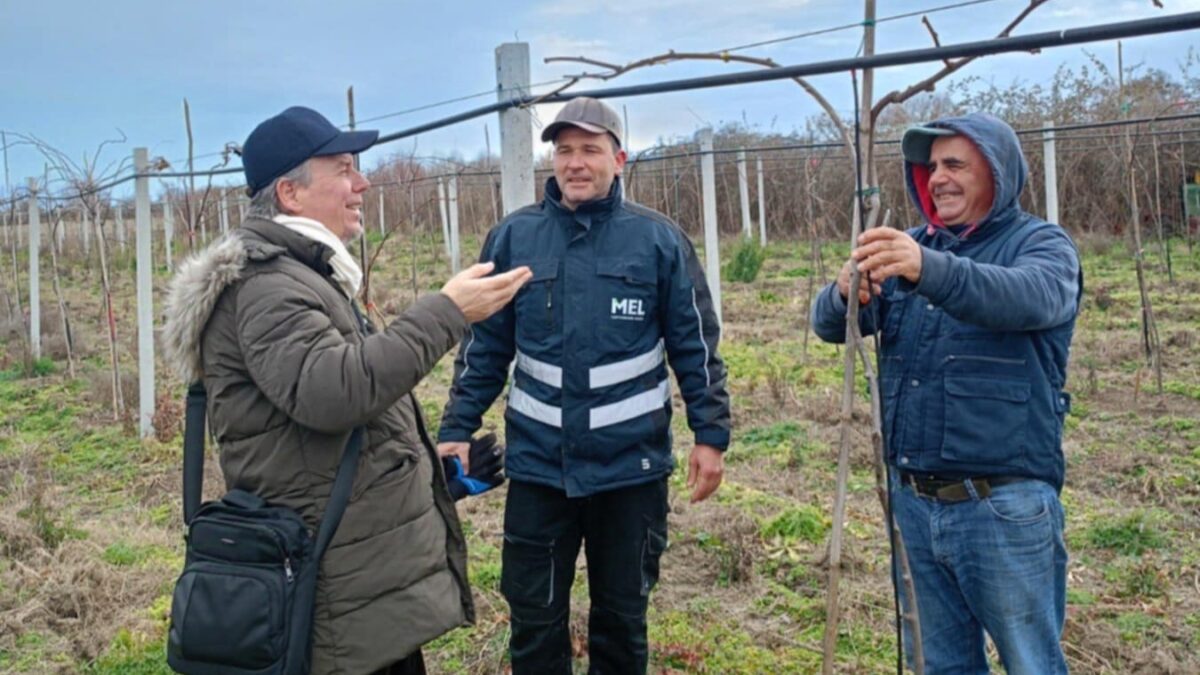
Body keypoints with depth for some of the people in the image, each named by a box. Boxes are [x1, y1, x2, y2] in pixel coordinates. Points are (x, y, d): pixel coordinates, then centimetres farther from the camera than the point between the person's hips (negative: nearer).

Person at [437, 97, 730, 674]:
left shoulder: (659, 240, -3)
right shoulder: (513, 237, 0)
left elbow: (696, 347, 0)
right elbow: (484, 347, 4)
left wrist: (711, 435, -3)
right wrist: (456, 431, -1)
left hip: (631, 467, -1)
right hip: (538, 466, 1)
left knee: (621, 618, 16)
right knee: (535, 622, 12)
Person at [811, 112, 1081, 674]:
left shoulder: (1040, 244, -4)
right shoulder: (912, 249, 10)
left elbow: (1033, 298, -28)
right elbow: (829, 325, 0)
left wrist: (931, 271, -45)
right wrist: (844, 294, -24)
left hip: (1004, 507, -4)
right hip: (914, 502, 5)